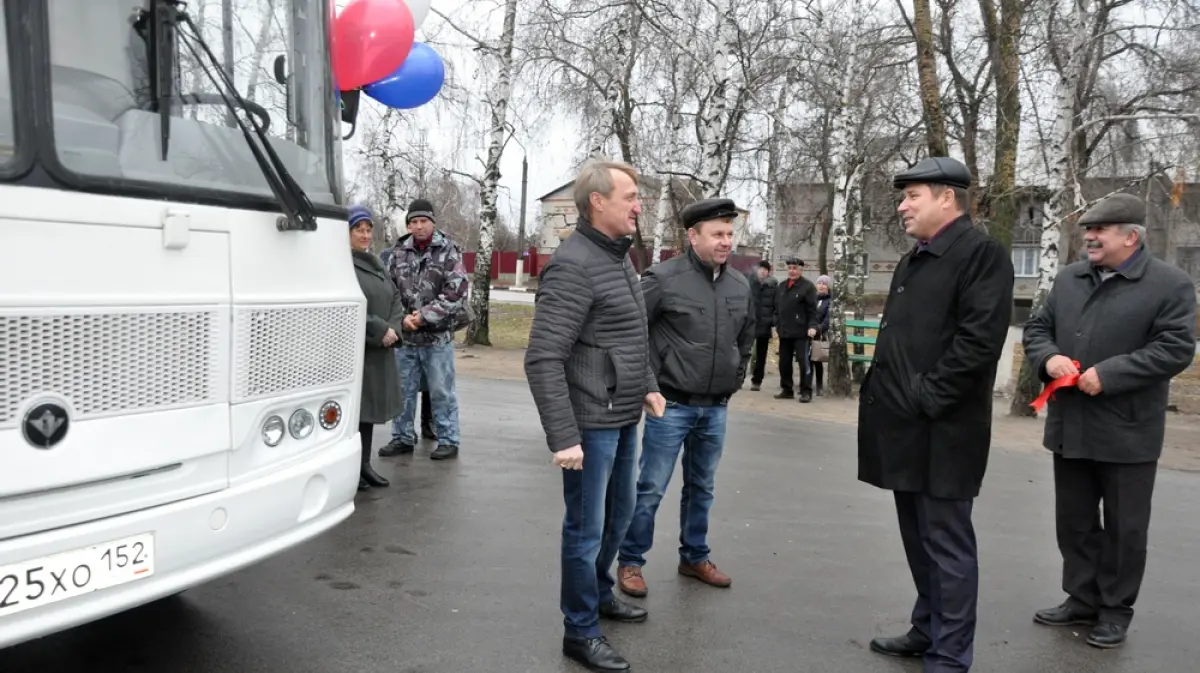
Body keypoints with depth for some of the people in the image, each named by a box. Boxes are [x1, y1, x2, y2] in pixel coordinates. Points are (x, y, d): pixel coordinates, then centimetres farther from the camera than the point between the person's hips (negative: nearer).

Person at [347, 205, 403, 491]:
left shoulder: (375, 263, 17)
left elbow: (395, 298, 14)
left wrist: (394, 329, -4)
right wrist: (380, 330, -17)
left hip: (379, 350, 8)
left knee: (371, 405, 13)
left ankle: (364, 464, 22)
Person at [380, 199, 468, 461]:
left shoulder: (448, 251, -3)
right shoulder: (398, 252, 7)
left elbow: (456, 292, -10)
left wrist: (425, 316, -14)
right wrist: (401, 318, -7)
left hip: (437, 336, -3)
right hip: (404, 335, 4)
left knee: (441, 391, 3)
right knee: (403, 390, 12)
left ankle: (448, 441, 13)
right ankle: (403, 438, 24)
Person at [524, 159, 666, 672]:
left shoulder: (619, 257, 10)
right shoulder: (573, 266, -19)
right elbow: (543, 359, -23)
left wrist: (647, 384, 13)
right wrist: (563, 435, -26)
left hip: (623, 418, 9)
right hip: (591, 423, -9)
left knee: (620, 511, 23)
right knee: (586, 527, 4)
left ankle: (600, 594, 44)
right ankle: (581, 632, 21)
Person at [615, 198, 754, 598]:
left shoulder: (740, 287, 5)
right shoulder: (664, 279, -13)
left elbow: (746, 338, 21)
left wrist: (736, 378, 15)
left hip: (716, 409, 5)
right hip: (671, 405, -5)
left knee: (701, 488, 17)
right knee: (650, 488, 1)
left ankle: (694, 558, 32)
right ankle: (630, 562, 15)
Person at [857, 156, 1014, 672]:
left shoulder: (981, 253, -11)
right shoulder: (912, 261, 18)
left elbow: (980, 340, -20)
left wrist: (926, 397, -19)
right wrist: (882, 393, 12)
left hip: (942, 431, -9)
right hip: (906, 427, 9)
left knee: (946, 544, 1)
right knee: (918, 538, 19)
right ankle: (928, 630, 33)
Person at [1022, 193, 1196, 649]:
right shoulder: (1068, 279, 10)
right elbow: (1037, 328, 12)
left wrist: (1109, 374, -22)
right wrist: (1049, 357, -10)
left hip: (1127, 432, -5)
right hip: (1070, 426, 5)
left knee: (1124, 529, 8)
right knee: (1074, 522, 15)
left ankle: (1116, 610, 23)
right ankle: (1082, 599, 29)